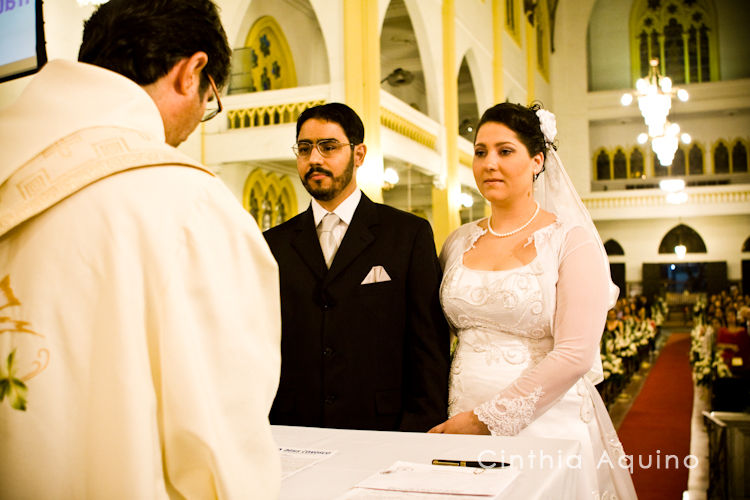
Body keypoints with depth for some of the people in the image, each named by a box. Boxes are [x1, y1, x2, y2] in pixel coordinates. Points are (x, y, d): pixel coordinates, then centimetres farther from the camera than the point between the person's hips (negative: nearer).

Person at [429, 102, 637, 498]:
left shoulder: (572, 241, -7)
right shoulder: (458, 242, 7)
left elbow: (575, 355, -14)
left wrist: (487, 419, -15)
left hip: (547, 425, -4)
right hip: (460, 426, 4)